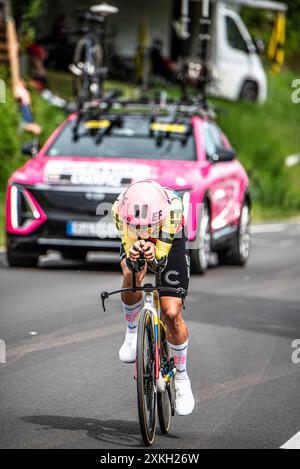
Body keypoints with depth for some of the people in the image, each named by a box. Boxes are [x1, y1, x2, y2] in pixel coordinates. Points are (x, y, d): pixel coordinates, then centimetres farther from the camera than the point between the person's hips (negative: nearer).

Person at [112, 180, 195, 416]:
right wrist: (133, 253, -56)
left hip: (169, 244, -1)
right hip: (134, 243, 1)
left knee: (172, 313, -10)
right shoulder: (121, 208, -36)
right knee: (132, 274, -35)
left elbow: (160, 258, -37)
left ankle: (181, 376, 10)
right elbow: (128, 247, -32)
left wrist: (153, 252, -60)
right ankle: (132, 331, -7)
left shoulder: (172, 206, -39)